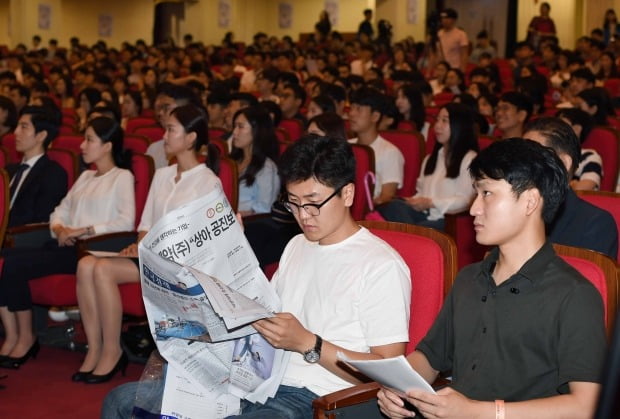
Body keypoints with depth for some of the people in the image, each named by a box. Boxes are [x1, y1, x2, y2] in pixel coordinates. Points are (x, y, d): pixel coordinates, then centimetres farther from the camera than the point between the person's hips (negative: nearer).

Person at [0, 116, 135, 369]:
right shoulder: (85, 177, 26)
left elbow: (126, 223, -13)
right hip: (65, 246, 8)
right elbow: (60, 212, 21)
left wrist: (82, 231, -14)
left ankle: (26, 338, -7)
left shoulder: (122, 178, 2)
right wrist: (60, 229, -2)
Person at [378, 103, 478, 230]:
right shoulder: (430, 158, 29)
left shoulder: (469, 158, 3)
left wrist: (431, 203, -12)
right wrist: (414, 201, 1)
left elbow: (464, 200, -6)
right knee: (395, 206, -28)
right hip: (425, 215, 7)